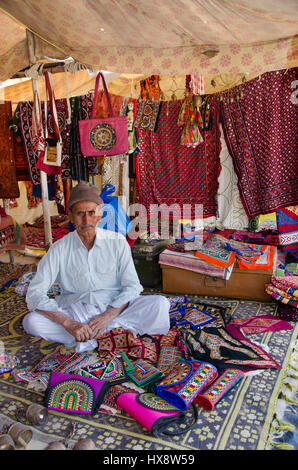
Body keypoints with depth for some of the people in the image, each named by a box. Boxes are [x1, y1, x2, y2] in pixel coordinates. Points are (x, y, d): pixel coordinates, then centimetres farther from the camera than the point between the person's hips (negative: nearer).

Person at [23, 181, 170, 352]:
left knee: (160, 305, -24)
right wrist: (68, 323, -25)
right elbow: (34, 293, -11)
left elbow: (132, 286, -2)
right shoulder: (59, 249, -5)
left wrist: (108, 315, -19)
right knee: (31, 321, -26)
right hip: (74, 311, 0)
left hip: (114, 308, 0)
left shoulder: (117, 242, -3)